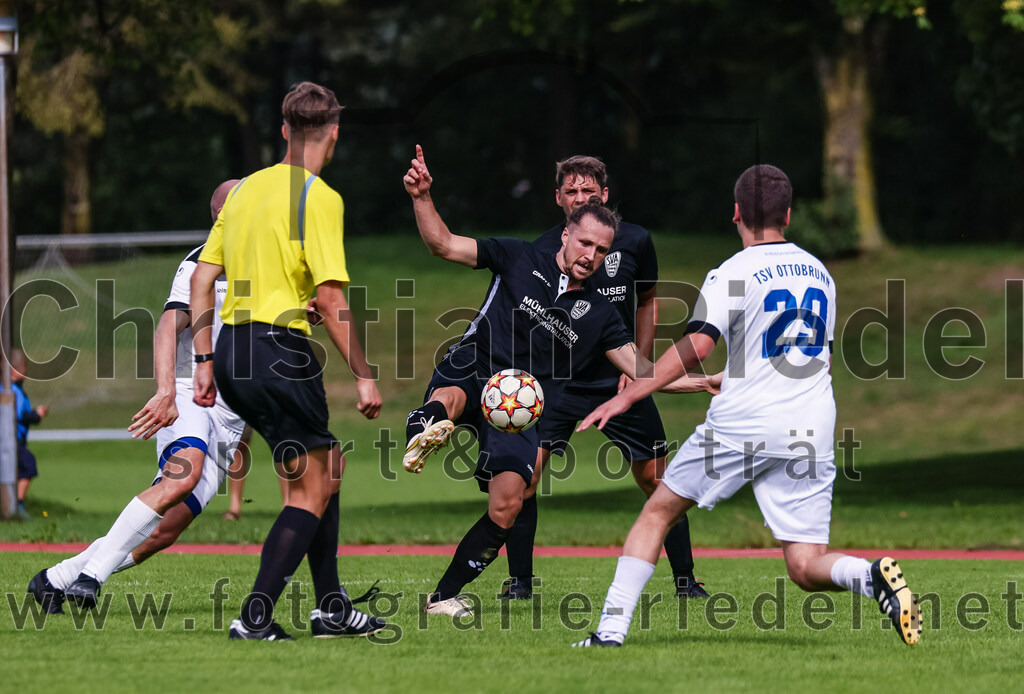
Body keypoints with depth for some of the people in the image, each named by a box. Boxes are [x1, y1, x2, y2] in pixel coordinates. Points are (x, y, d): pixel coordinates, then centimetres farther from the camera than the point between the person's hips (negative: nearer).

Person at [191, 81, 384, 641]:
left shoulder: (246, 188, 13)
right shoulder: (320, 199, -10)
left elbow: (202, 276, 14)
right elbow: (330, 299, -15)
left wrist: (206, 360, 18)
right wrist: (364, 377, -9)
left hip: (232, 350, 8)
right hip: (280, 349, -8)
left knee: (325, 469, 20)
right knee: (311, 492, 1)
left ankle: (331, 608, 21)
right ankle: (254, 618, -7)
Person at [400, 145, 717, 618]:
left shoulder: (598, 314, 15)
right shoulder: (520, 260, 8)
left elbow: (640, 369, 13)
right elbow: (443, 245, 6)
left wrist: (700, 383, 0)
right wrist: (422, 198, -10)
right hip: (471, 376, -2)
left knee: (507, 505, -13)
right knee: (448, 396, -40)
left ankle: (445, 596, 1)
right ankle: (427, 429, -76)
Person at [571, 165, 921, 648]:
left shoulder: (733, 274, -4)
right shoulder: (819, 273, 15)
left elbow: (697, 347, -17)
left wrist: (627, 397, -14)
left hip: (741, 425, -4)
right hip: (811, 434, 4)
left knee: (658, 512, 15)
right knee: (806, 568, 3)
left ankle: (612, 629, 8)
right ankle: (871, 576, -30)